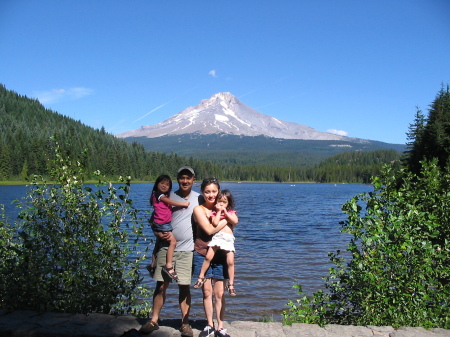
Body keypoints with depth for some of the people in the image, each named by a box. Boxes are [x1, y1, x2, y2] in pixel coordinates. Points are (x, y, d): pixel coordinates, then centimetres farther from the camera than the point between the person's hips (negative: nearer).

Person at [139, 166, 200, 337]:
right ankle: (154, 320, 17)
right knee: (161, 285, 3)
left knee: (184, 287, 3)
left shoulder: (199, 198, 5)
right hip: (166, 247, 0)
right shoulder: (168, 197, 4)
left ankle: (185, 323, 16)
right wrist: (159, 233, -10)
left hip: (186, 249, 0)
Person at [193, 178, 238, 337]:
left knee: (219, 293, 5)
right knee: (207, 292, 6)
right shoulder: (199, 209, -4)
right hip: (202, 254, -2)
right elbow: (209, 230, -16)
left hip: (220, 254, 2)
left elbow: (233, 223, -5)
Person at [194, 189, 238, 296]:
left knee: (230, 261, -7)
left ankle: (231, 284, 7)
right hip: (217, 236, -1)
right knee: (208, 257, -17)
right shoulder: (214, 213, 11)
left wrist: (225, 212, 0)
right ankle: (201, 276, 1)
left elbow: (235, 221, -4)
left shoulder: (231, 212, 17)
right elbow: (215, 223, -8)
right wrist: (219, 211, 0)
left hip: (229, 238, 1)